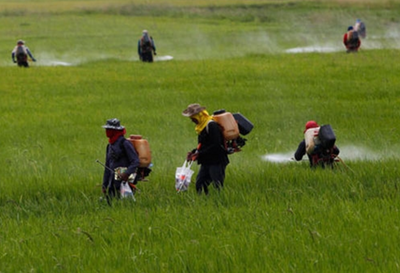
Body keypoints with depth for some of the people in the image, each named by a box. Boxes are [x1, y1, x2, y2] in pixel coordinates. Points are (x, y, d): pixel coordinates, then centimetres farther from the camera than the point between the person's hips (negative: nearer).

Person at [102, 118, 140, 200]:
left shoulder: (125, 143, -8)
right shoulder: (110, 146, 17)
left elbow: (135, 162, -14)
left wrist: (127, 173, -29)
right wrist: (104, 184, 18)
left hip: (124, 179, -8)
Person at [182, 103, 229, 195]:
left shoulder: (211, 125, -16)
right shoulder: (202, 126, 15)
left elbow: (215, 146, -22)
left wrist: (199, 154, -18)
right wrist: (193, 152, 7)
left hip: (216, 163, -10)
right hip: (206, 163, 10)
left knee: (218, 187, -9)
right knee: (199, 185, 7)